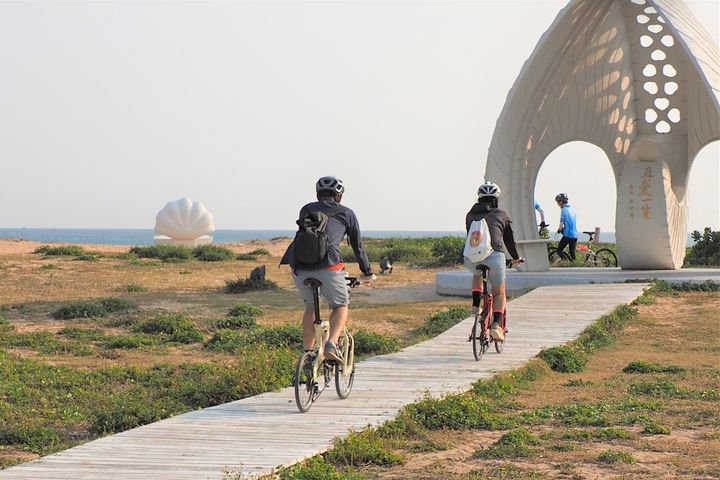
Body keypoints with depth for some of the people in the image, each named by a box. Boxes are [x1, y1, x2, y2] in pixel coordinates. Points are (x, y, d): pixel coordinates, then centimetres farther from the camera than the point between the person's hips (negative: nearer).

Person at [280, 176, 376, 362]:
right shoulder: (346, 214, 19)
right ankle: (332, 344, -5)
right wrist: (368, 272, 38)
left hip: (300, 268, 3)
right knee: (341, 306, 18)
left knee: (311, 307, 26)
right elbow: (358, 247, 25)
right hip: (328, 267, -3)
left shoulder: (306, 209, 25)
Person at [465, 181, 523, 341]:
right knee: (499, 293, 16)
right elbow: (509, 239, 26)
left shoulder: (470, 215, 24)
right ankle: (496, 325, -5)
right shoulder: (502, 215, 18)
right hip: (494, 255, -2)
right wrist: (516, 258, 42)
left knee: (477, 274, 38)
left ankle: (476, 305, 19)